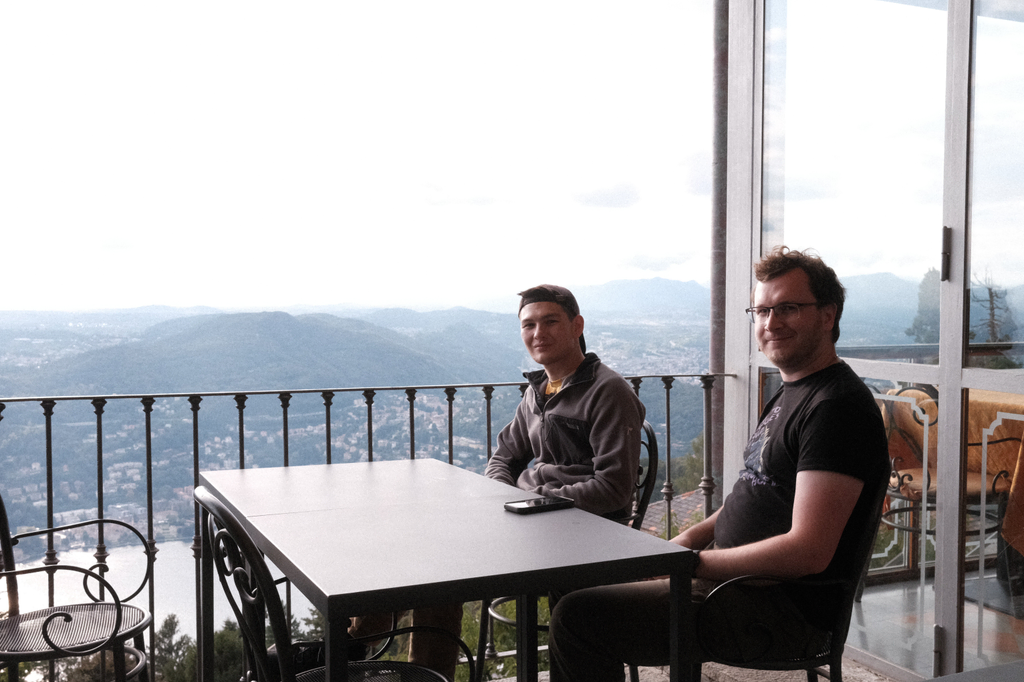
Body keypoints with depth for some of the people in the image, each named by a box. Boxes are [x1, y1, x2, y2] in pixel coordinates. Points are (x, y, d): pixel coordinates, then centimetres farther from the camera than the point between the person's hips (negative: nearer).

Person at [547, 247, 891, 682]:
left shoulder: (837, 406, -19)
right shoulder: (790, 393, 14)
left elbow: (808, 552, -26)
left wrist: (693, 562, -18)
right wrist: (688, 539, 5)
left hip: (784, 611, -10)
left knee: (578, 617, -20)